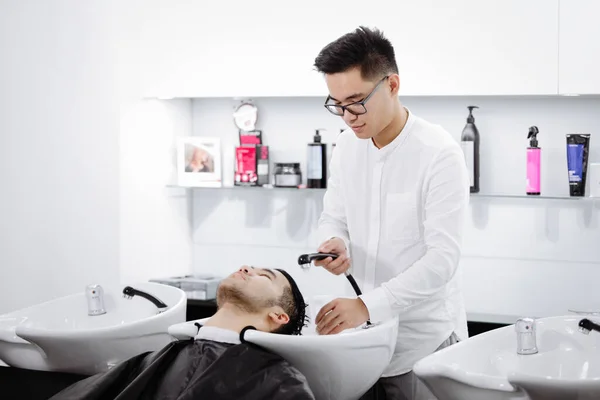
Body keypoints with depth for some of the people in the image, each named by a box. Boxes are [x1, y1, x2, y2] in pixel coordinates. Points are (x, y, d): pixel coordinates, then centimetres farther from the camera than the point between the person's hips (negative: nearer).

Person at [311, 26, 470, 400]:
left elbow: (443, 258, -22)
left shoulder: (440, 154, -17)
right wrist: (335, 243, -11)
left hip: (424, 341, -5)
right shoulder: (347, 146, 2)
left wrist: (367, 305, -28)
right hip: (365, 328, 6)